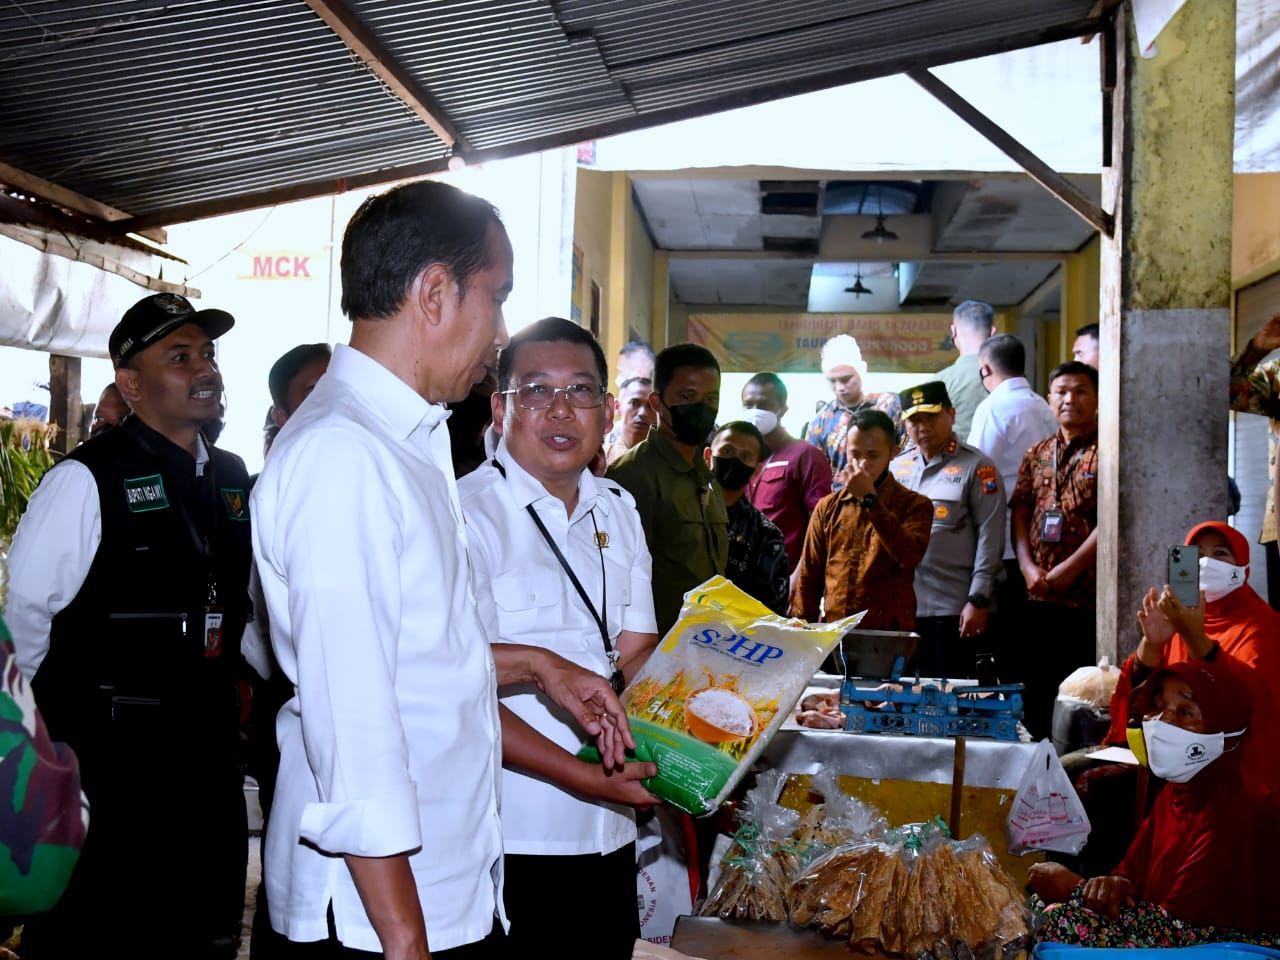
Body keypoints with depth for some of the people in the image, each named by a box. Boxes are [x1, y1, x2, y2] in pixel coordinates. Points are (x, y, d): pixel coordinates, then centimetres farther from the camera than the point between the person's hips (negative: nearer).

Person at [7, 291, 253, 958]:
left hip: (212, 730, 7)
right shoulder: (88, 479, -13)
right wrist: (72, 703, 0)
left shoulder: (232, 477, 8)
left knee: (213, 903, 13)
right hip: (126, 742, -6)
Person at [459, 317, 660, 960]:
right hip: (510, 840, -6)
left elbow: (637, 657, 10)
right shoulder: (466, 514, -12)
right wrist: (578, 775, -22)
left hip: (608, 831, 7)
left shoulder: (618, 512, 11)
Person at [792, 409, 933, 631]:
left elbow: (910, 556, -18)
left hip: (890, 633, -2)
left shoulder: (914, 505, 1)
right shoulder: (828, 507, 9)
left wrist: (870, 499, -16)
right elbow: (809, 577, 11)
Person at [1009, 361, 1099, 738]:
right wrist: (1028, 567, -4)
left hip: (1087, 597, -6)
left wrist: (1068, 570, -14)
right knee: (1035, 697, 11)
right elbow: (1020, 513, 12)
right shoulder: (1036, 455, 16)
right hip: (1038, 598, 6)